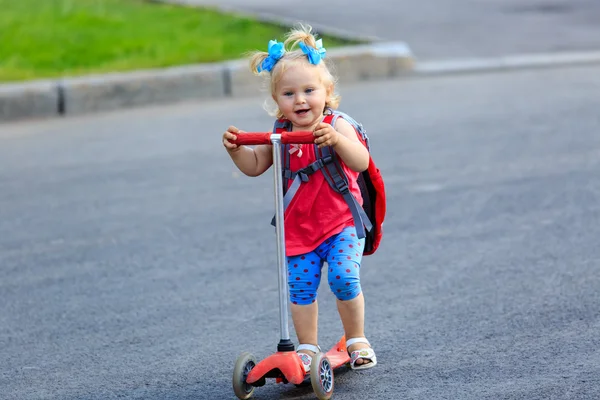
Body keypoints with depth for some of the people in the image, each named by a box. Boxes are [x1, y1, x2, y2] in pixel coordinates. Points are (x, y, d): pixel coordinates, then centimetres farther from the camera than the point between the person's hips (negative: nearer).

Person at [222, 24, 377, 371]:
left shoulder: (336, 127, -13)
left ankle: (357, 341, 3)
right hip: (298, 230, 4)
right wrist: (236, 149, -14)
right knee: (300, 288, 2)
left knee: (344, 277, -18)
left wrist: (336, 140, -44)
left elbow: (361, 162, -26)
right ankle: (307, 348, 18)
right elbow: (255, 166, 6)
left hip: (342, 224, -4)